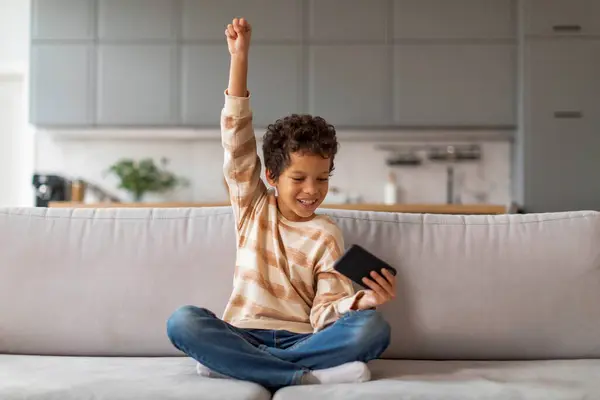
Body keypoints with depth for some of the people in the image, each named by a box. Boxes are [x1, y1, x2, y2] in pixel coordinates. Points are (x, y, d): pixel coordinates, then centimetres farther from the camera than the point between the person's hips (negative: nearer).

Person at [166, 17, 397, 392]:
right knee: (183, 320, -29)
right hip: (242, 335, 0)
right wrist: (239, 59, -6)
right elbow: (237, 140, 0)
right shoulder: (253, 206, 9)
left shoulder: (326, 234, 5)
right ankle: (309, 376, -29)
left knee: (373, 328, -29)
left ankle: (231, 364, -27)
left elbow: (325, 312, -2)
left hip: (303, 340, 0)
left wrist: (364, 300, -24)